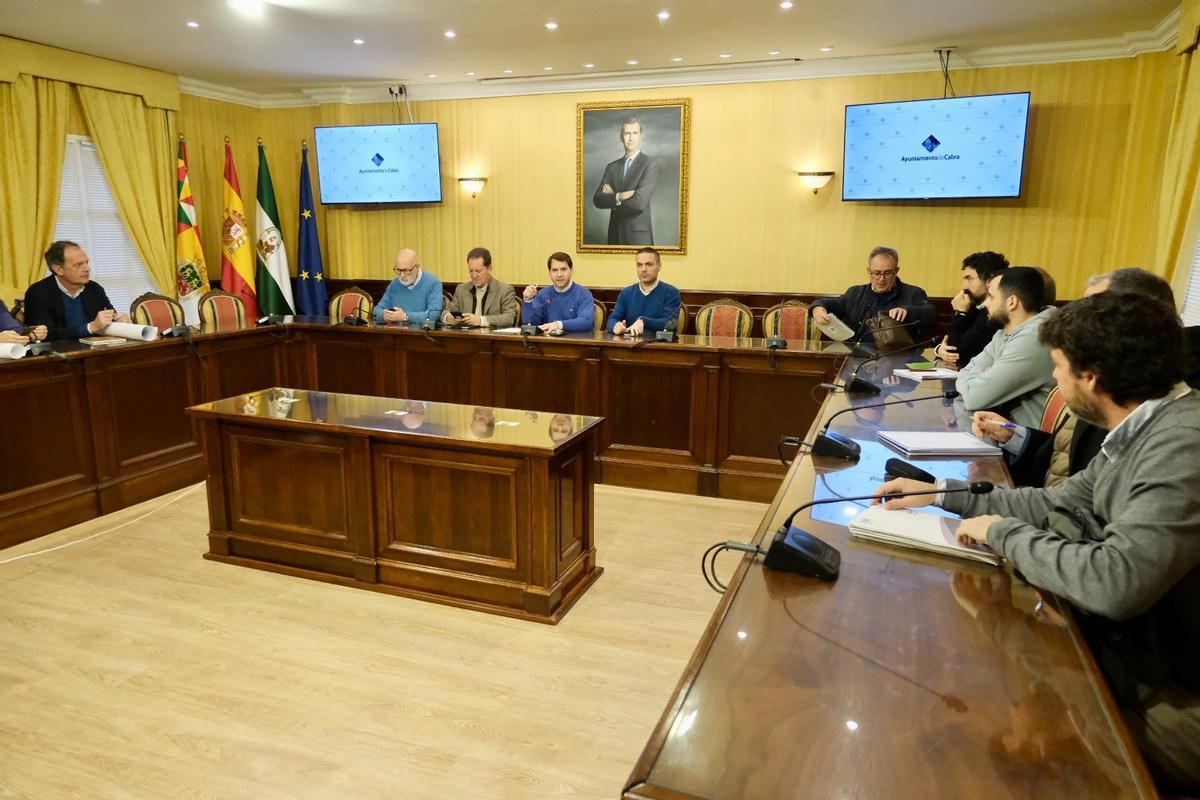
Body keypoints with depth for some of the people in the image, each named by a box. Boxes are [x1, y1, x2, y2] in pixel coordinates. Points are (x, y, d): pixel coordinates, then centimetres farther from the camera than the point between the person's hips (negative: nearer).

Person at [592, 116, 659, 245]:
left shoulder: (650, 164, -6)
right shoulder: (612, 167, 10)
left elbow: (640, 202, -18)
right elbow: (597, 200, -1)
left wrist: (611, 198, -5)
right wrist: (619, 197, -18)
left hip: (639, 236, -4)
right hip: (615, 234, 4)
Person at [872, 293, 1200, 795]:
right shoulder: (1147, 430, 2)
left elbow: (1117, 580, -37)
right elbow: (1060, 503, 12)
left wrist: (1003, 532, -21)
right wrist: (940, 492, 10)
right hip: (1141, 645, 8)